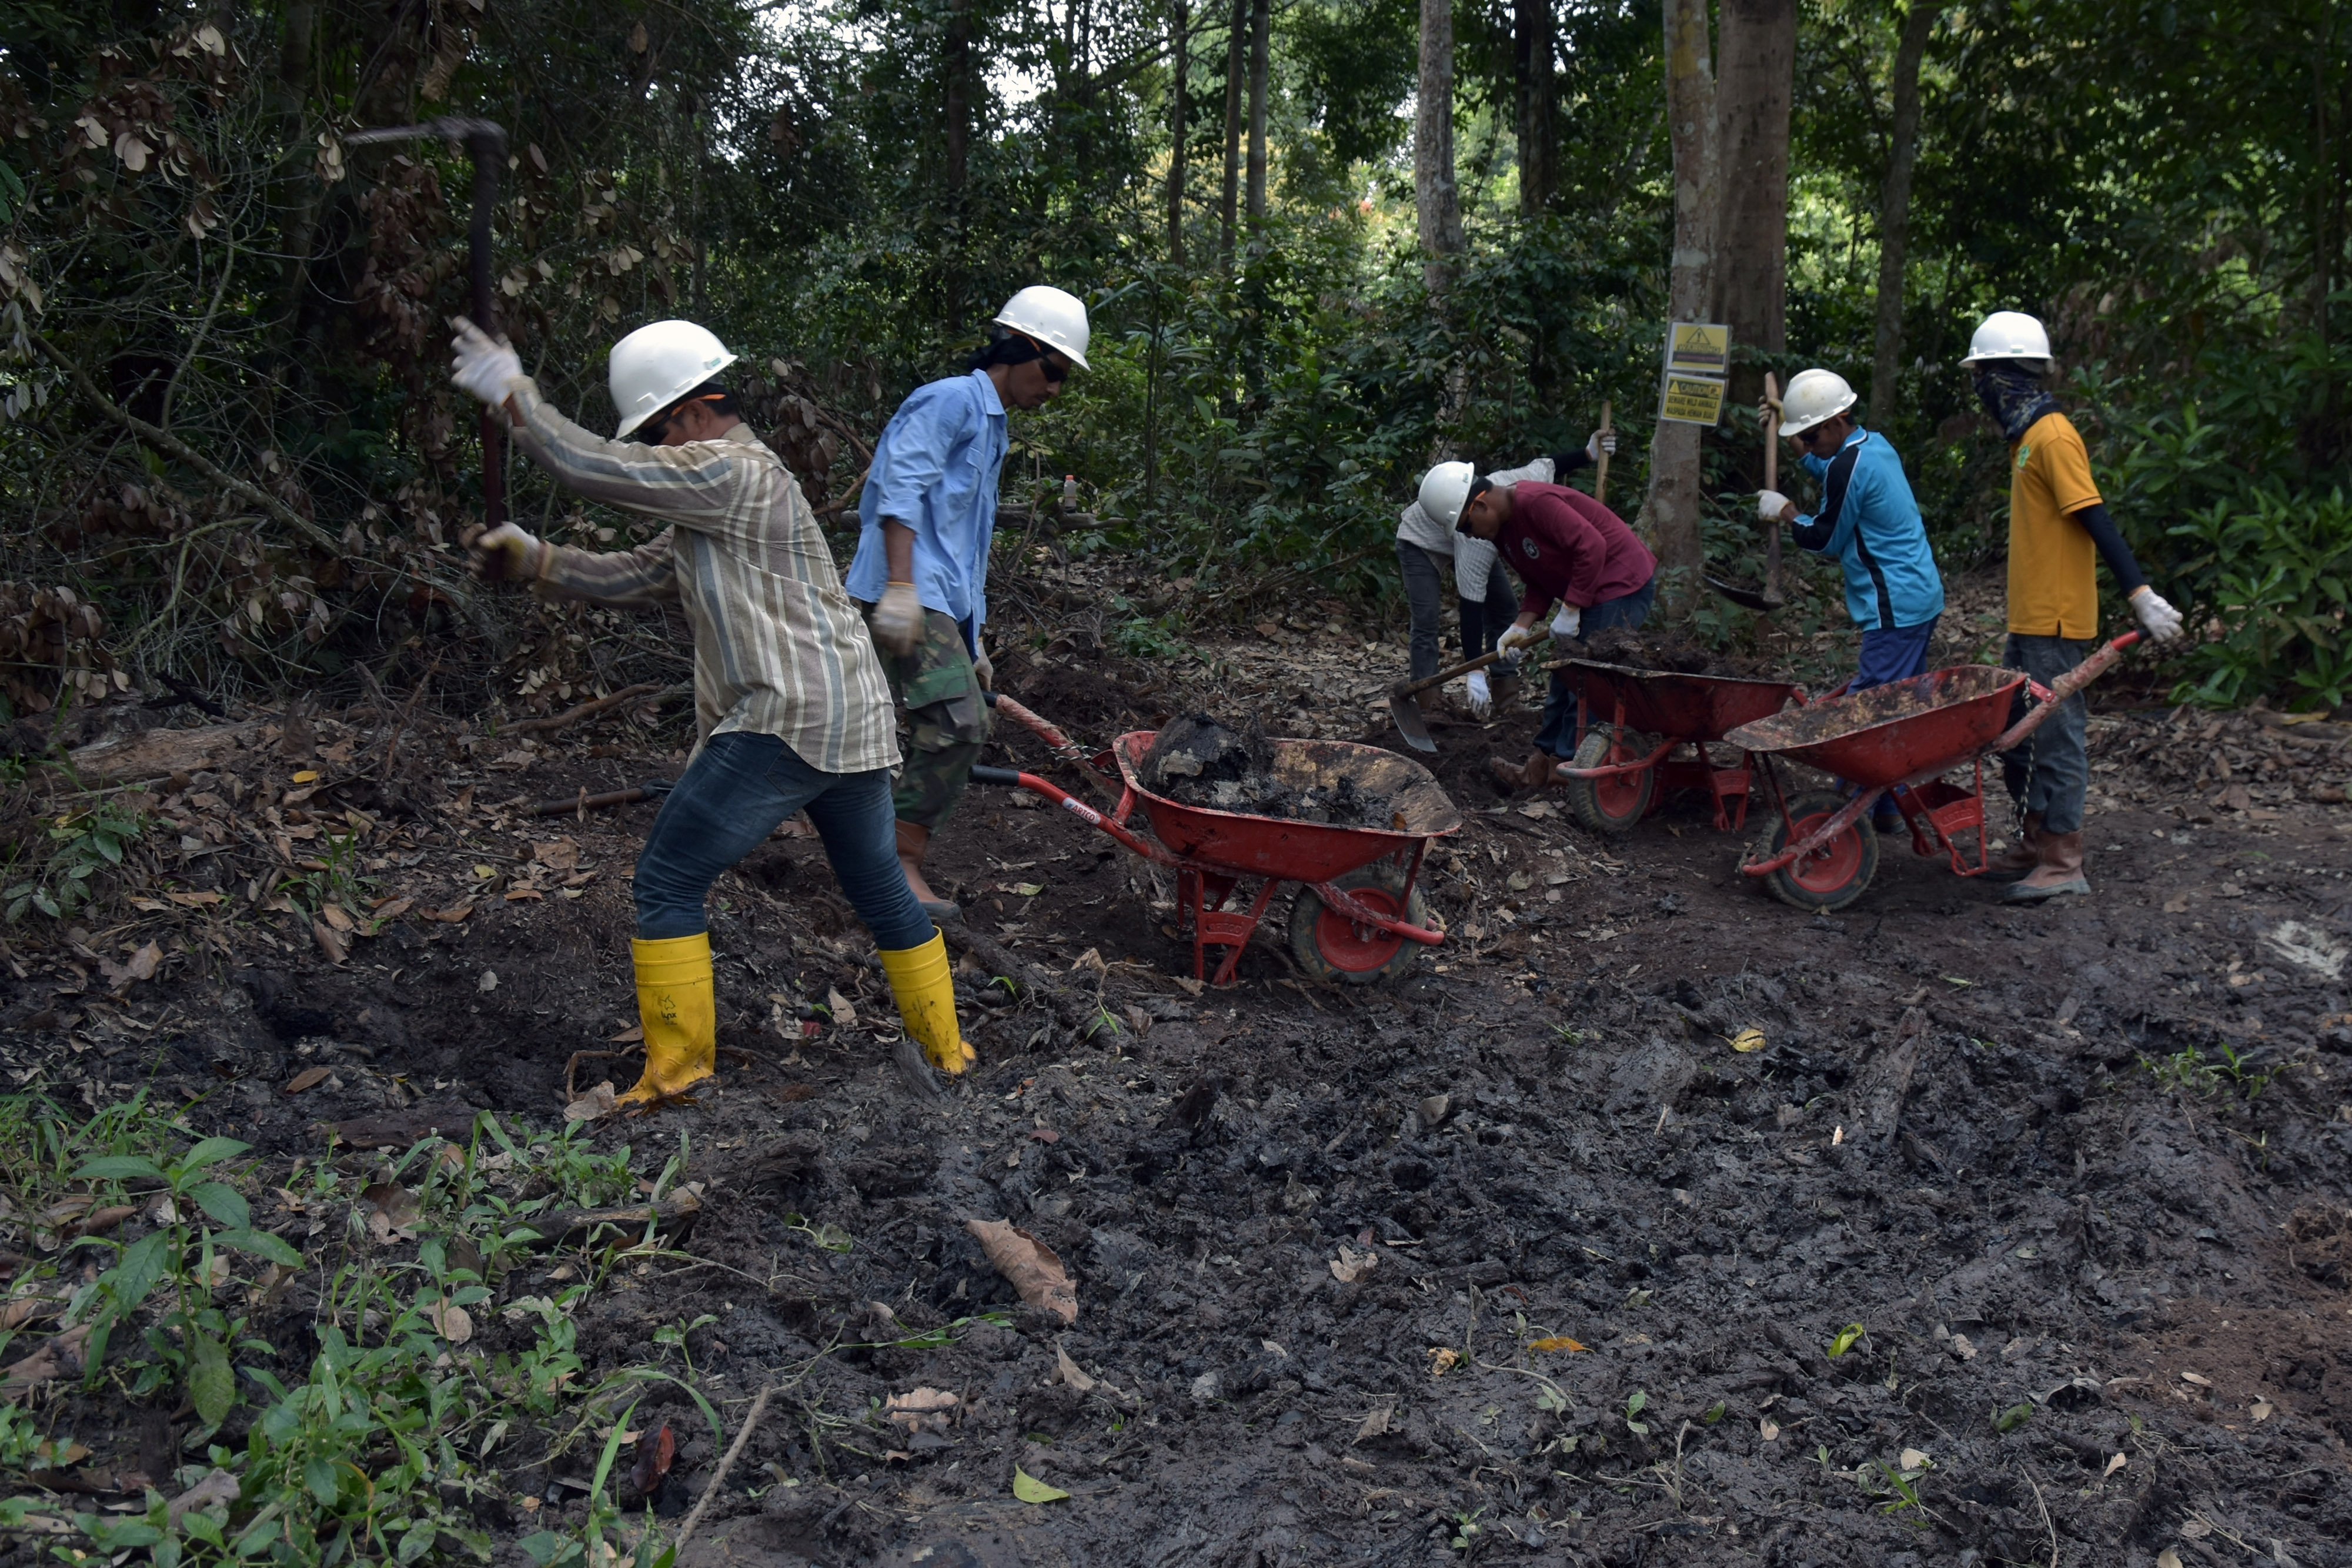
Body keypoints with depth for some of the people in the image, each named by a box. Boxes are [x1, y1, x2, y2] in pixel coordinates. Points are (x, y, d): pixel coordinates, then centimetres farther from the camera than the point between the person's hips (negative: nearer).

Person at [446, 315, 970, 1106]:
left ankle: (677, 1067, 3)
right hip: (854, 720, 10)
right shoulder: (713, 503, 21)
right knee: (880, 891, 19)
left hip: (786, 725, -10)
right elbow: (634, 574, 19)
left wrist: (513, 393, -2)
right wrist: (534, 562, 10)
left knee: (668, 880, -1)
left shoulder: (734, 473, -10)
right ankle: (947, 1049, 29)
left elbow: (593, 467, -14)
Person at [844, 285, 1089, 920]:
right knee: (956, 726, -19)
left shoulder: (990, 425, 28)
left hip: (943, 603, 10)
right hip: (911, 598, -10)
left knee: (967, 729, 9)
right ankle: (900, 862, -12)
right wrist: (901, 587, -26)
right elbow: (899, 490, -17)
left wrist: (972, 638, 30)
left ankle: (897, 860, 15)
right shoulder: (952, 400, -4)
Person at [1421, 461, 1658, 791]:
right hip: (1589, 594, 11)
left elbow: (1591, 547, -28)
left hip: (1622, 585, -11)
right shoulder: (1502, 529, 7)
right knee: (1566, 677, 12)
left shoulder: (1536, 502, -24)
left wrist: (1570, 610, -23)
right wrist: (1522, 626, -8)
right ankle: (1541, 763, 17)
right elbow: (1539, 581, 9)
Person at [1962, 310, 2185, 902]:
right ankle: (2035, 843, 24)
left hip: (2056, 621, -10)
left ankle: (2064, 863, 1)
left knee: (2055, 737, -5)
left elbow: (2096, 520, -21)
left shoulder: (2052, 437, -14)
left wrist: (2140, 595, -24)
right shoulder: (2029, 436, 16)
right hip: (2029, 620, 10)